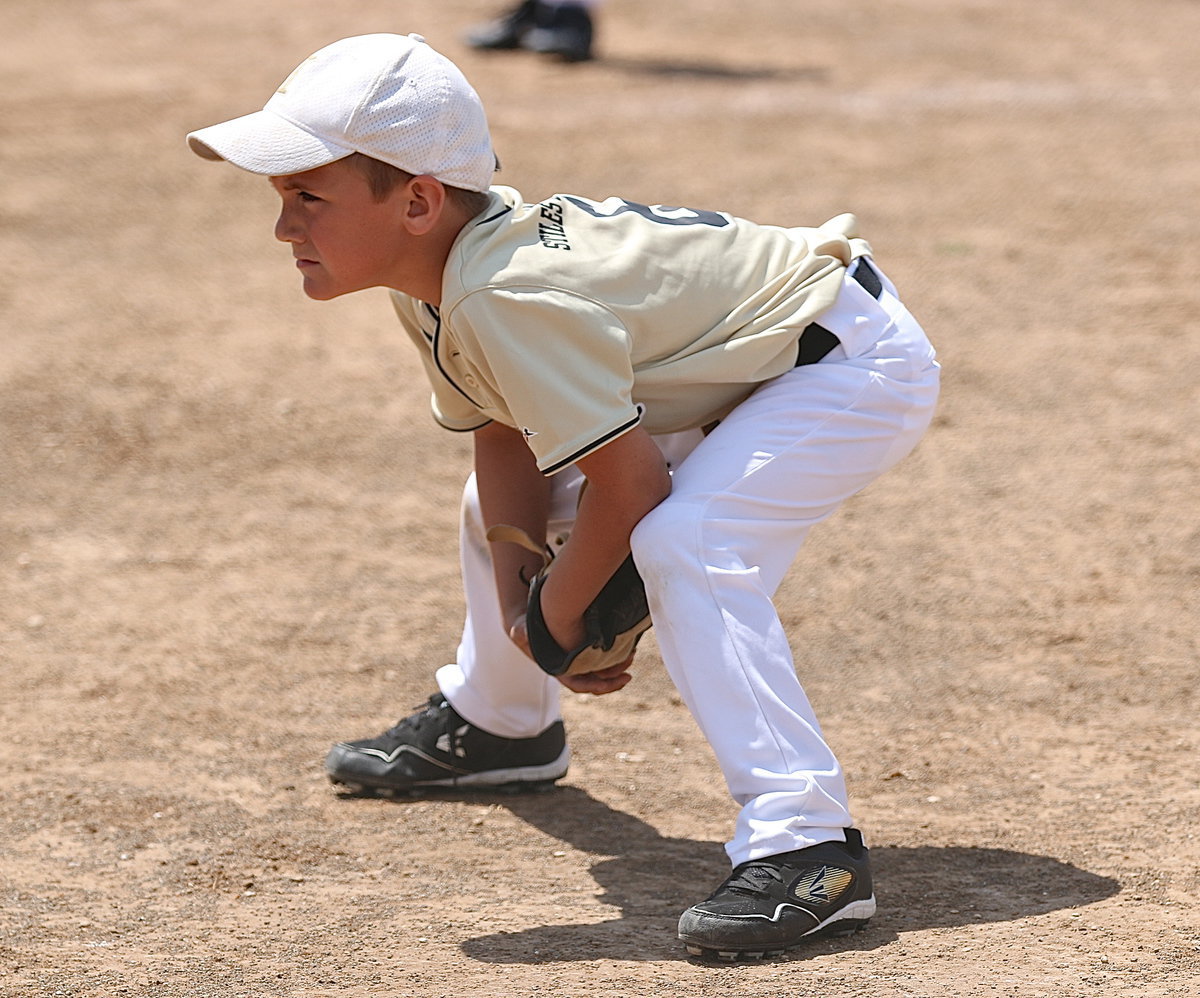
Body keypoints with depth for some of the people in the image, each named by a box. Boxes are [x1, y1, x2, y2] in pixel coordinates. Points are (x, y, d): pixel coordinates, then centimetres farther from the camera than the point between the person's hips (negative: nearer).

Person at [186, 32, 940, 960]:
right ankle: (500, 725, 44)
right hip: (737, 362, 11)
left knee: (686, 543, -32)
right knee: (504, 501, 19)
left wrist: (561, 617, -14)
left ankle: (808, 849, -31)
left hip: (859, 361, -11)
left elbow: (630, 483, -30)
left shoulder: (508, 298, -35)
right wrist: (519, 603, -10)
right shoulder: (432, 273, -5)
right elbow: (505, 438, 3)